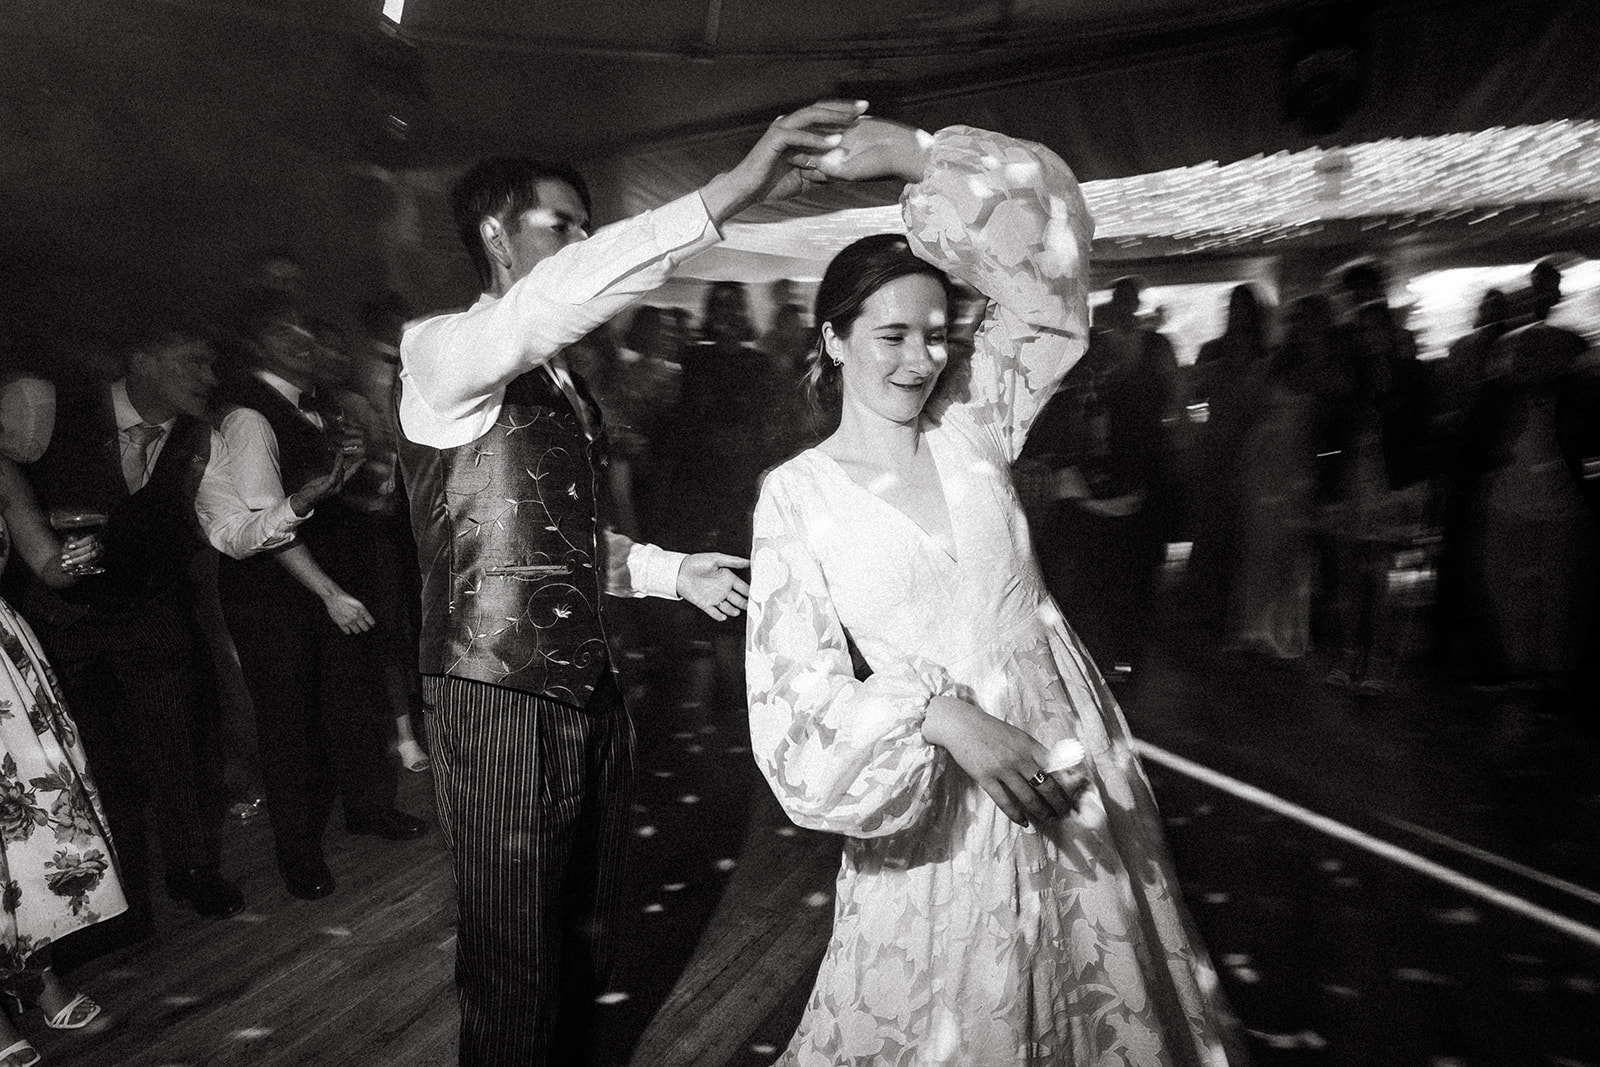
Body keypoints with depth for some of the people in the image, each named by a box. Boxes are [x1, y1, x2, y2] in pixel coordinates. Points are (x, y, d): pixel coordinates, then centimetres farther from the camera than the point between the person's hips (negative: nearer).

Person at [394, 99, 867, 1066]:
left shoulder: (569, 389, 15)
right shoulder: (439, 351, -10)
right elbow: (553, 300, -32)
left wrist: (675, 571, 11)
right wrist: (729, 193, -36)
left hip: (595, 697, 8)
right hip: (504, 705, -7)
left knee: (589, 946, 20)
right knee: (516, 981, 6)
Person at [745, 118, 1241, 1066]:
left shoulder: (974, 427, 1)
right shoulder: (797, 496, -6)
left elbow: (1051, 251, -3)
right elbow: (796, 689, -12)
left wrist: (918, 153, -9)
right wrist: (944, 715, -27)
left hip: (1073, 770, 3)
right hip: (938, 806, -2)